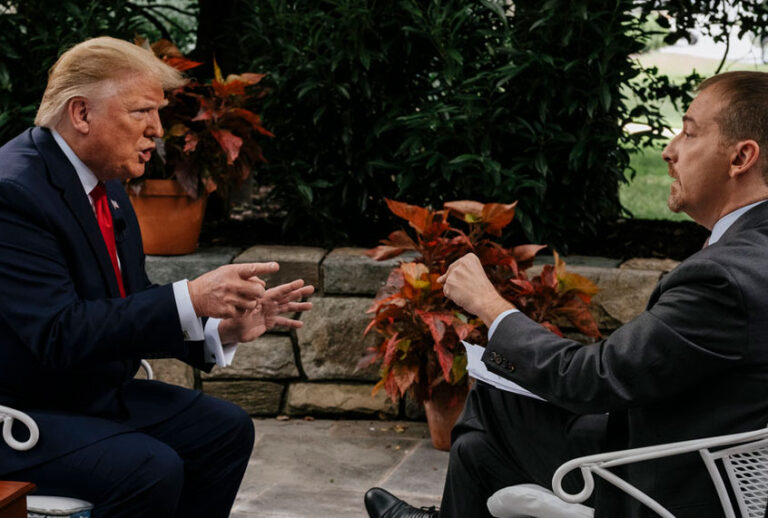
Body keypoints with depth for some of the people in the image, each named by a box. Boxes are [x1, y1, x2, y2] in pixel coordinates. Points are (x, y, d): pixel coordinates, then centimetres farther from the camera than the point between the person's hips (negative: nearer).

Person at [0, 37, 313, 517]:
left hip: (97, 392, 10)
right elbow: (60, 335, -30)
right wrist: (189, 299, -33)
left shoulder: (107, 186, 8)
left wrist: (223, 328, -5)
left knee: (226, 429, 6)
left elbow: (134, 315, 12)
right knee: (152, 469, -27)